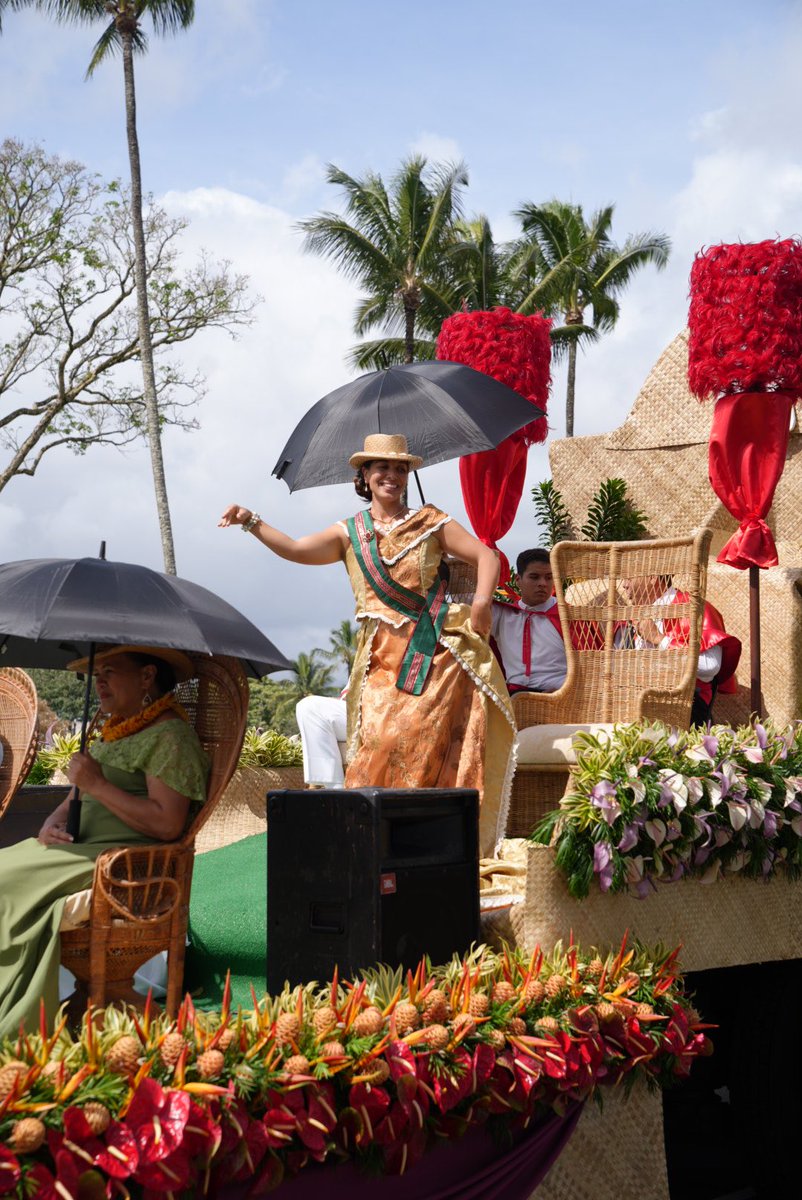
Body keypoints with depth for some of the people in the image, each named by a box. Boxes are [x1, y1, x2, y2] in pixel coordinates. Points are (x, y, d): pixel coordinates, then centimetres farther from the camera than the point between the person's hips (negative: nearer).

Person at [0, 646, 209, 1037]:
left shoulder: (169, 736, -9)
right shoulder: (113, 732, 21)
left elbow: (167, 824, -19)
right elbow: (77, 796, 24)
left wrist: (98, 785, -17)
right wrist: (53, 823, 1)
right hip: (74, 849, 9)